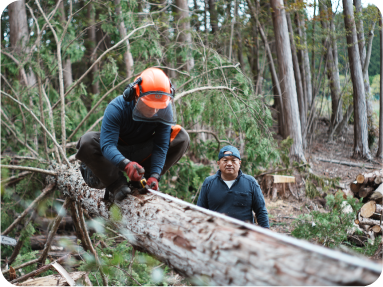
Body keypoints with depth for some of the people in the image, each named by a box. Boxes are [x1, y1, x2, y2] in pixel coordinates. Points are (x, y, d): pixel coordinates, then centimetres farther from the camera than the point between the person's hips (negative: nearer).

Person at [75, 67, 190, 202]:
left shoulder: (165, 111, -20)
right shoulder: (116, 108, -30)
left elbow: (161, 147, -22)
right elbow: (107, 146, -37)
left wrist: (154, 175, -37)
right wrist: (126, 164, -57)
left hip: (142, 155, 3)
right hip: (117, 155, -3)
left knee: (181, 137, -18)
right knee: (87, 142, -33)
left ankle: (140, 181, -15)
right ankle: (117, 185, -24)